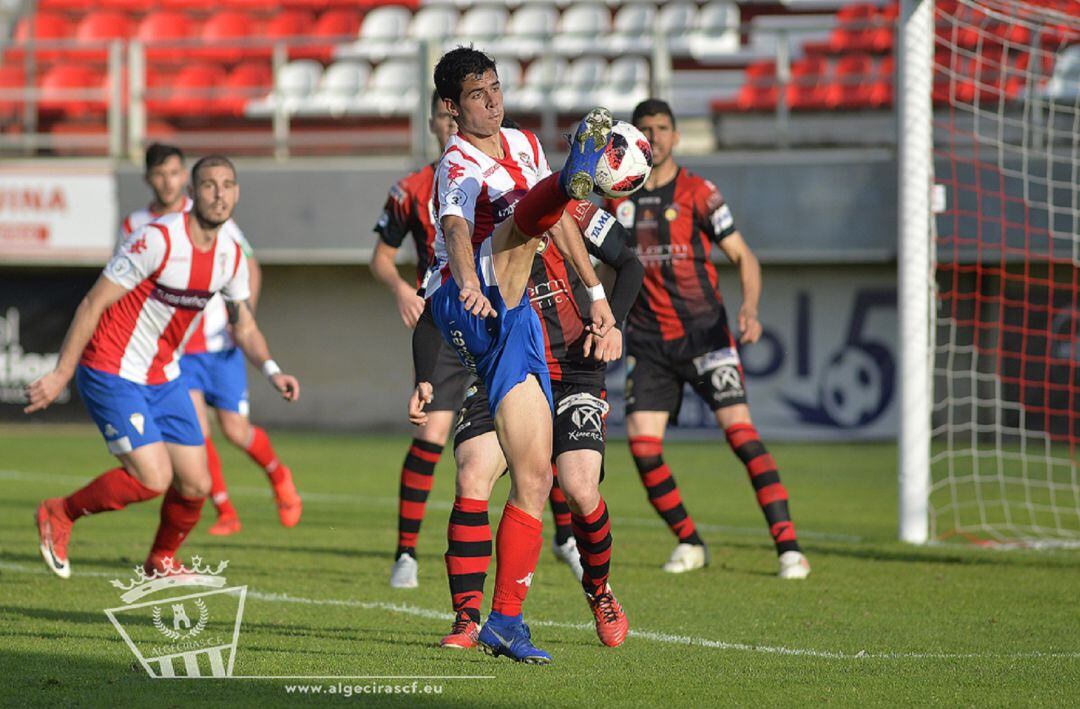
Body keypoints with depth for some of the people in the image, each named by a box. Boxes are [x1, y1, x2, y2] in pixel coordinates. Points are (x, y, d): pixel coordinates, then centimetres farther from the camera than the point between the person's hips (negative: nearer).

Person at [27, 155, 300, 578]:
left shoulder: (230, 255, 1)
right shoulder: (158, 239, -21)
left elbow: (244, 327, 14)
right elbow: (93, 304, -18)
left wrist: (271, 370, -6)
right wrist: (61, 375, -18)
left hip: (163, 377, 7)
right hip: (113, 373, -7)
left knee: (196, 485, 3)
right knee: (153, 478, -18)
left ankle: (161, 561, 31)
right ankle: (58, 515, 4)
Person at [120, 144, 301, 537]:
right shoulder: (134, 227, 1)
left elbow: (250, 267, 2)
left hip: (220, 343, -1)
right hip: (174, 349, 1)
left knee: (236, 430, -2)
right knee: (196, 429, -15)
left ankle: (278, 475, 29)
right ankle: (225, 512, -2)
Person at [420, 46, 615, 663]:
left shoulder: (525, 145, 18)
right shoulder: (459, 167, -8)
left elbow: (559, 224, 29)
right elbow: (455, 228, -29)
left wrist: (595, 290, 24)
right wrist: (467, 282, -49)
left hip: (514, 320, 7)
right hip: (471, 307, -7)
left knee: (536, 477, 0)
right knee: (521, 217, -33)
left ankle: (505, 621, 2)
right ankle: (573, 178, -71)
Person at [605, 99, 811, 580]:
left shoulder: (697, 193, -4)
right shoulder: (619, 198, 7)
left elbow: (742, 256, -6)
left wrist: (750, 309, -20)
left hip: (703, 332, -4)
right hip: (647, 338, 4)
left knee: (740, 432, -15)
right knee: (642, 444, -8)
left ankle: (788, 546, -14)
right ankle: (689, 543, 12)